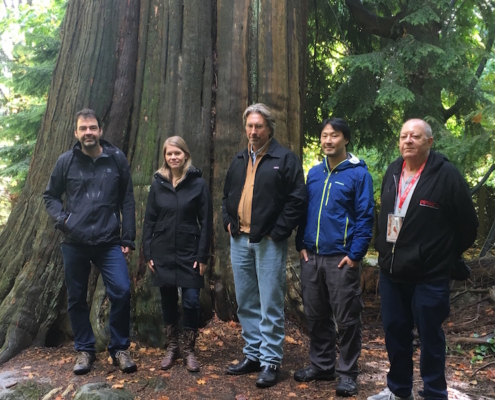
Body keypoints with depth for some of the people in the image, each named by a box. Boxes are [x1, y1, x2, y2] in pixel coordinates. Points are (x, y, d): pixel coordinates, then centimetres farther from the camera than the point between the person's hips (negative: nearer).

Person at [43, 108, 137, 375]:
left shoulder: (117, 159, 1)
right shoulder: (66, 161, 2)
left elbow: (127, 201, 3)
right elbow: (50, 196, 13)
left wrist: (128, 238, 0)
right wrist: (61, 219, -6)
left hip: (109, 242, -1)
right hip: (74, 243, 1)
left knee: (121, 292, -11)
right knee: (76, 299, 9)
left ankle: (120, 349, 9)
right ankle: (84, 350, 27)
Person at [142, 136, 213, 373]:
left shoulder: (198, 184, -3)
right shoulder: (158, 184, 4)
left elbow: (206, 222, -4)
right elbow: (149, 220, 6)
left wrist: (203, 255, -9)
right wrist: (148, 253, 1)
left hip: (189, 254, -2)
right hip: (163, 254, 2)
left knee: (191, 301, -3)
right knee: (168, 301, 10)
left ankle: (189, 351, 14)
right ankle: (171, 348, 26)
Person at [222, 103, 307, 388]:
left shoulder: (285, 158, -7)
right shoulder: (239, 160, 15)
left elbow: (298, 199, -12)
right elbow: (228, 195, 24)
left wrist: (278, 232, -15)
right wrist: (229, 222, 9)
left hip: (268, 242, -7)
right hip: (240, 240, 7)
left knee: (270, 305, -2)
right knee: (246, 303, 13)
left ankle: (271, 361, 9)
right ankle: (253, 355, 26)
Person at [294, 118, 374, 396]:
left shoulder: (358, 173, -5)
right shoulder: (314, 173, 11)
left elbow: (365, 216, -8)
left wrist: (355, 254, -13)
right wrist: (301, 245, 7)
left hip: (342, 258, -5)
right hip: (312, 256, 5)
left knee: (346, 318, 3)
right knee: (316, 315, 14)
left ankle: (348, 373, 17)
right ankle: (321, 365, 29)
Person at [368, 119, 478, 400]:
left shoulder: (446, 175, -12)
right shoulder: (393, 171, 8)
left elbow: (468, 224, -6)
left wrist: (447, 257, 3)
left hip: (429, 275, -6)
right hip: (391, 272, 6)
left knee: (430, 337, 6)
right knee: (395, 333, 16)